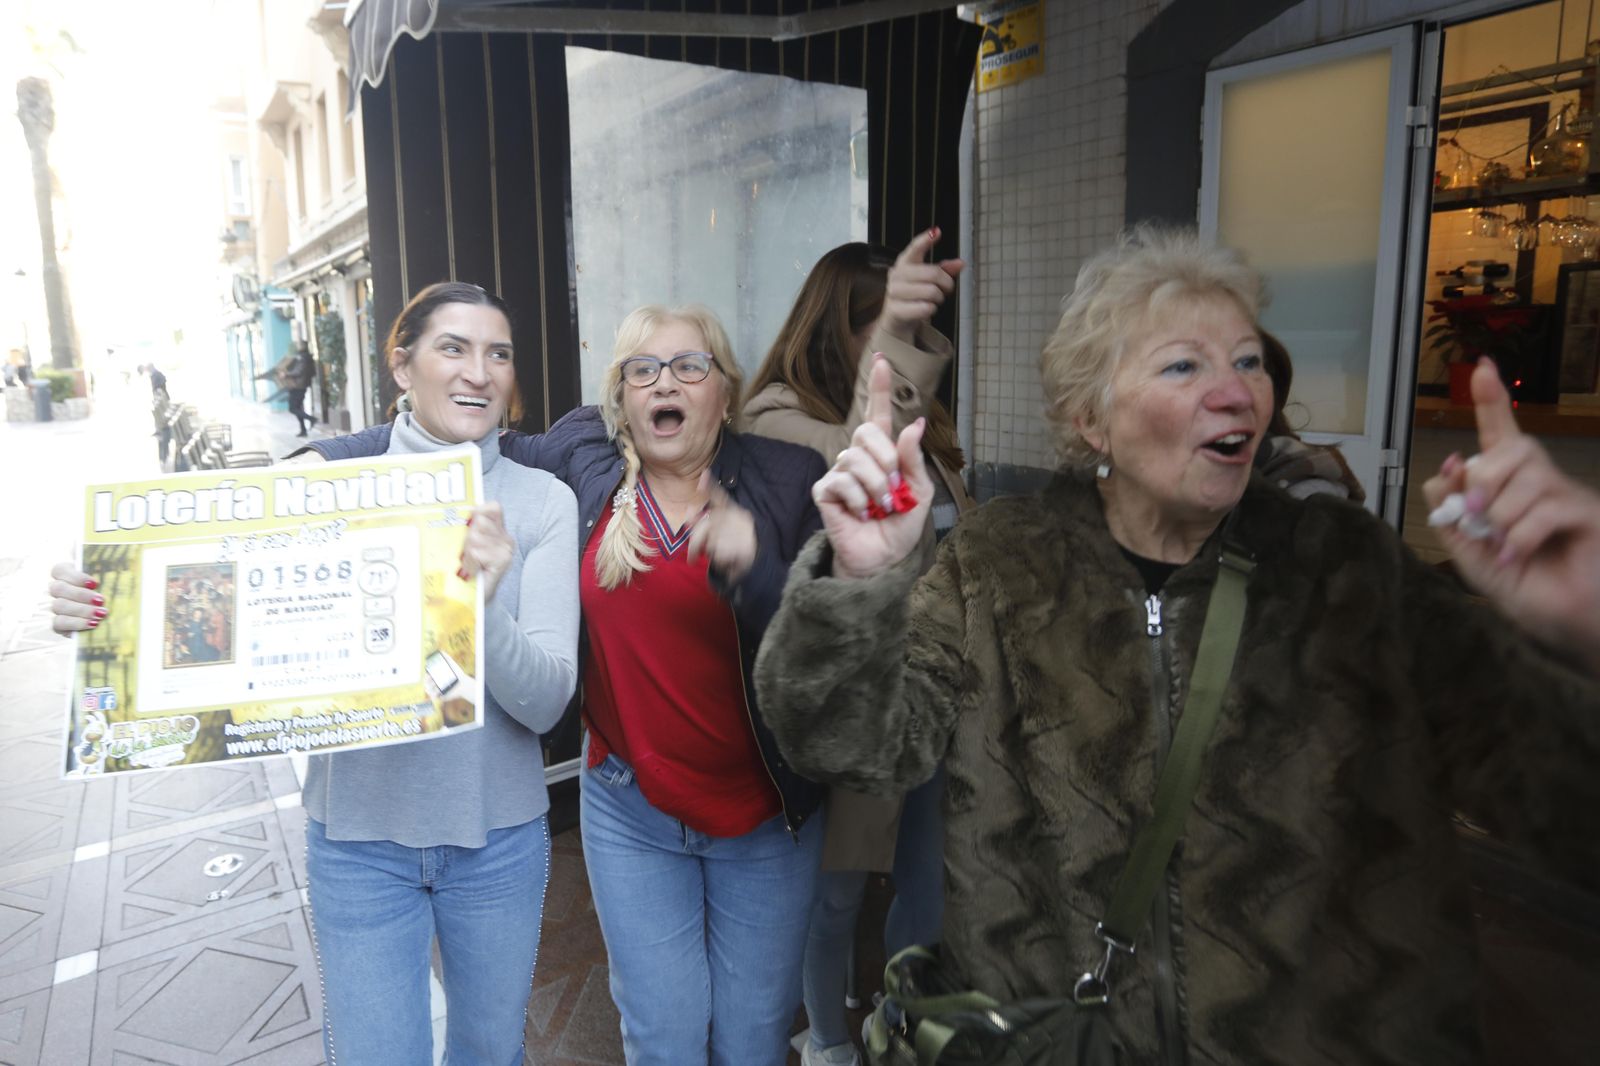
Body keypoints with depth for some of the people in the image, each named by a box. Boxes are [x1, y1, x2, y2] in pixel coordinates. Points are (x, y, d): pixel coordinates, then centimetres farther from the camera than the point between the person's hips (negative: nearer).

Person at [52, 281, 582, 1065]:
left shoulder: (543, 502, -10)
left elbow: (546, 700, -17)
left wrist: (483, 607, -36)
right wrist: (108, 615, -21)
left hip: (497, 837, 1)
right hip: (359, 833, 0)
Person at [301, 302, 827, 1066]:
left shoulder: (785, 482, -9)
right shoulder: (587, 459, -4)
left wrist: (753, 567, -31)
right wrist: (323, 455, 3)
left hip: (764, 819, 0)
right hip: (631, 812, 1)